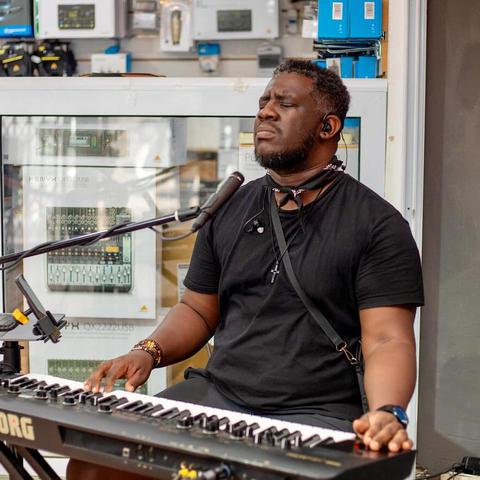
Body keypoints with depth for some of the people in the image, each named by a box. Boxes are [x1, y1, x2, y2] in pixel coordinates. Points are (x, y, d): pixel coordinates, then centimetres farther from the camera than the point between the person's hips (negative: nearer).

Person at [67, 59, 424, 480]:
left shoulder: (377, 224, -3)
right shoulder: (230, 210, 14)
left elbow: (388, 339, -11)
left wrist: (387, 412, -30)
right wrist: (149, 351, -1)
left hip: (316, 414, -4)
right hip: (216, 394, 5)